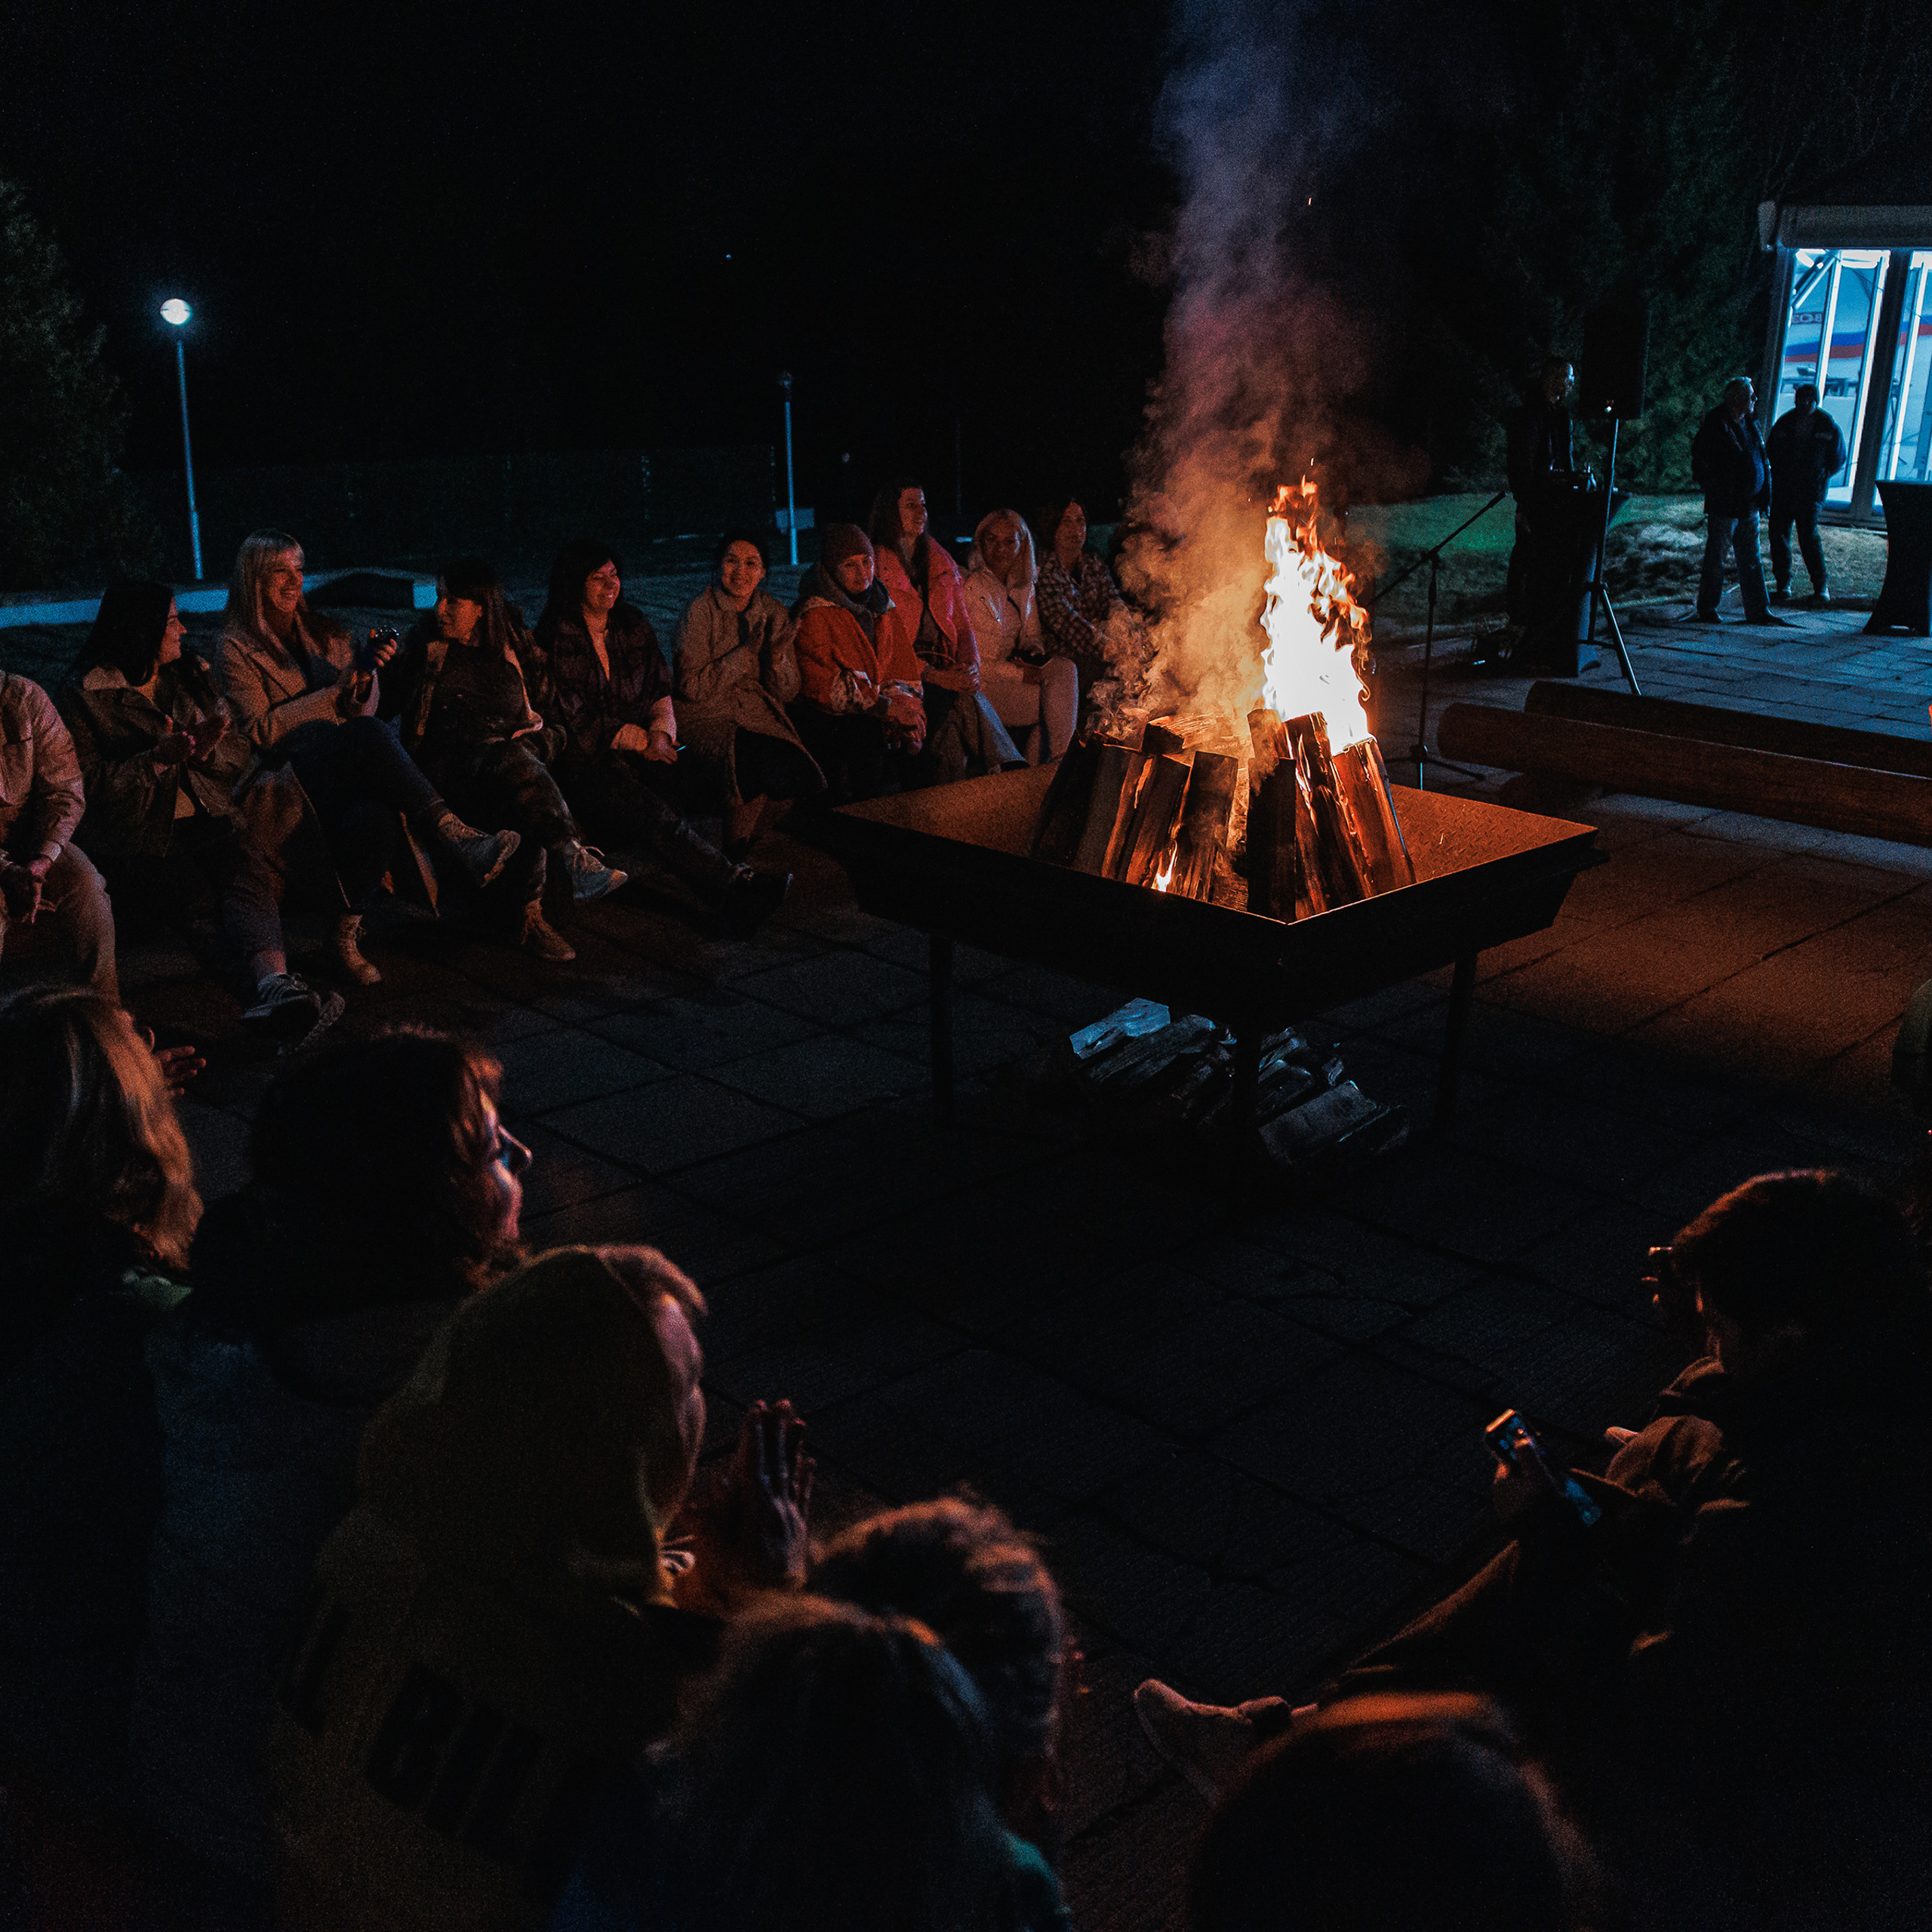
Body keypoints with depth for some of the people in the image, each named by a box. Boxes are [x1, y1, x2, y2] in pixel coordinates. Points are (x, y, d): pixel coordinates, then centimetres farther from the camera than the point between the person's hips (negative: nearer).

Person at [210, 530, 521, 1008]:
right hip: (287, 774, -4)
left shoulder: (324, 631, 23)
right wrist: (332, 694, -7)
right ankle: (459, 840, -46)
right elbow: (258, 730, -3)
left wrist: (367, 674, -7)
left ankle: (346, 933, -29)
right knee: (367, 734, -36)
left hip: (345, 767, 4)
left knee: (371, 814, -37)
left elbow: (362, 708, 16)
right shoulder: (235, 646, 8)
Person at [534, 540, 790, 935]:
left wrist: (660, 732, -5)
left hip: (645, 748, 7)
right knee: (654, 812, -35)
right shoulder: (556, 640, -2)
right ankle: (735, 885, -51)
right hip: (587, 759, -7)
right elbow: (578, 721, -6)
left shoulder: (634, 625, 15)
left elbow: (660, 690, 16)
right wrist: (641, 740, -9)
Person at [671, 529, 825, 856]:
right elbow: (692, 687, -13)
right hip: (707, 716, -5)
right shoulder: (700, 612, -8)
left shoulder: (773, 613, 7)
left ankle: (746, 843, 4)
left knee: (798, 771, -22)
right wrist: (746, 652, -17)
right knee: (758, 772, -30)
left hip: (759, 713, 5)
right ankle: (732, 857, -5)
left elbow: (787, 693, 7)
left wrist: (777, 656, -14)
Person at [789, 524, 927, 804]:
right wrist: (882, 707, -19)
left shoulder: (884, 608, 14)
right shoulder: (815, 615, -4)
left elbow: (904, 670, 13)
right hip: (827, 715, -5)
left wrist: (906, 709, -8)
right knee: (868, 732, -25)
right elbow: (820, 683, -13)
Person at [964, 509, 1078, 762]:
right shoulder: (970, 588, -10)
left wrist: (1032, 649, -7)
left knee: (1064, 668, -18)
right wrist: (1018, 673, -20)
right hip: (981, 683, -7)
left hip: (1014, 671, 7)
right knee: (1053, 696, -23)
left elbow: (1032, 636, 19)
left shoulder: (1024, 586, 12)